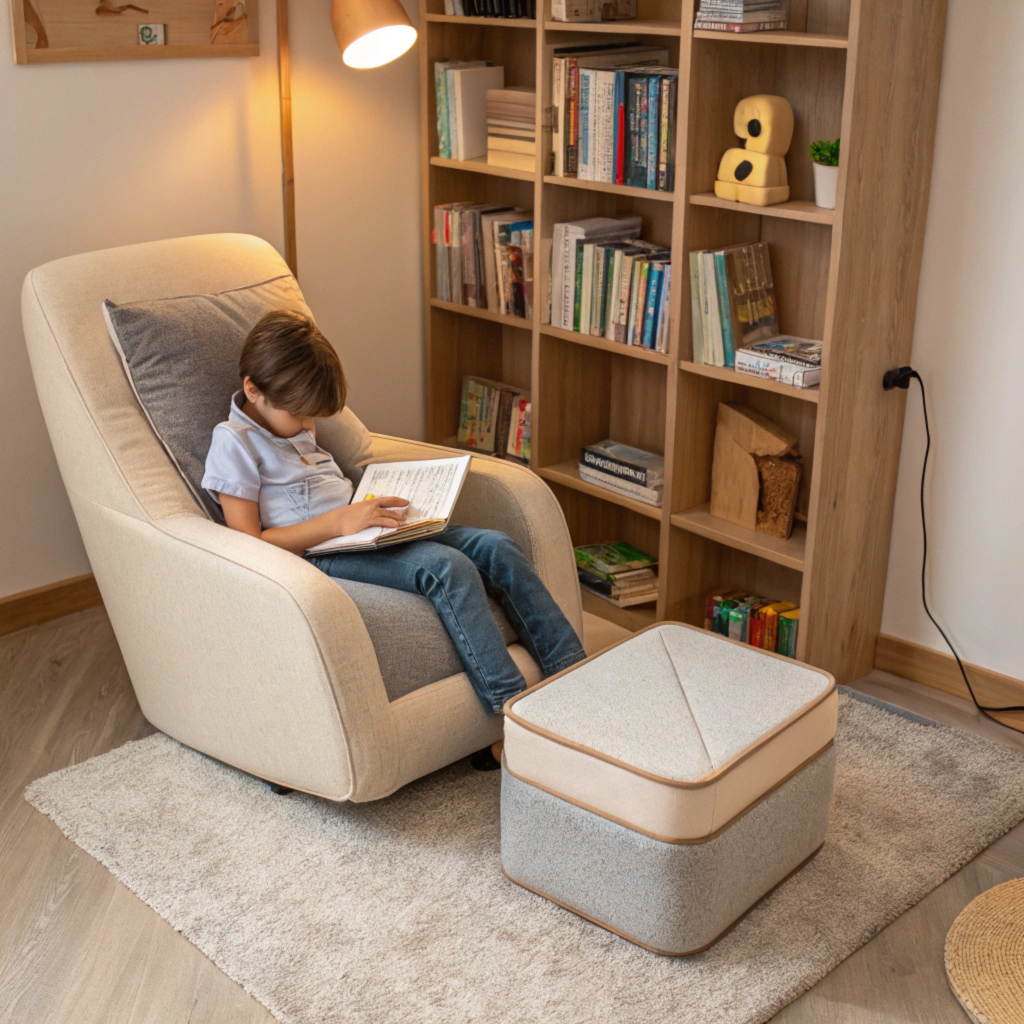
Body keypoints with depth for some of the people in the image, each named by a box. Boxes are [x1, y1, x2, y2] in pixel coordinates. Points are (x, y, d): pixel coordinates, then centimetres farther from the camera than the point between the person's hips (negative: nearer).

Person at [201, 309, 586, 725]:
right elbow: (249, 545, -17)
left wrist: (373, 511, 8)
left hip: (360, 534, 9)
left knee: (497, 547, -7)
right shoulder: (233, 442, -8)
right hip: (318, 556, -9)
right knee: (446, 566, -31)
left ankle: (573, 672, -8)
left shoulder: (292, 423, 19)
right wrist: (340, 521, -24)